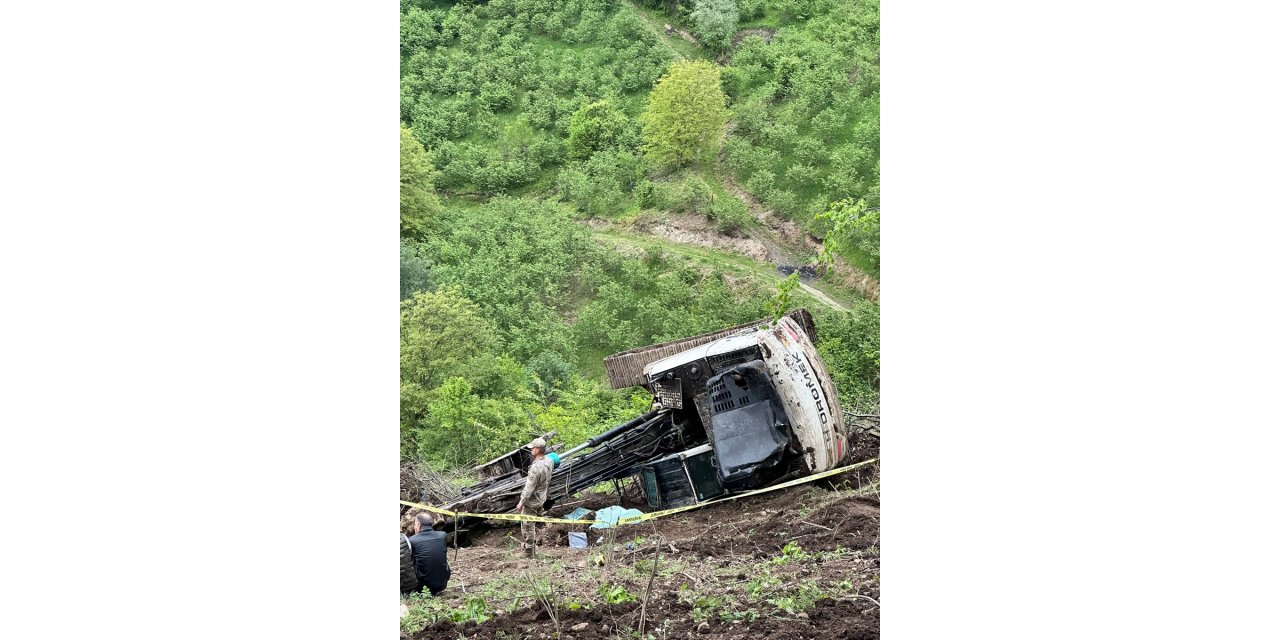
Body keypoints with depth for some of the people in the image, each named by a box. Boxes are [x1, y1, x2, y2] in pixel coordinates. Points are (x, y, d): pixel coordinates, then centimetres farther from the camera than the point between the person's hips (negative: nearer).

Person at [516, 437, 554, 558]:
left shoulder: (535, 468, -32)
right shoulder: (548, 461, -8)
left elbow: (529, 488, -26)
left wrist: (521, 503, -18)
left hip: (531, 501, -8)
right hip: (542, 498, 8)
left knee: (528, 526, 5)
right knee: (538, 524, 23)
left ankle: (529, 553, 14)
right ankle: (535, 543, 38)